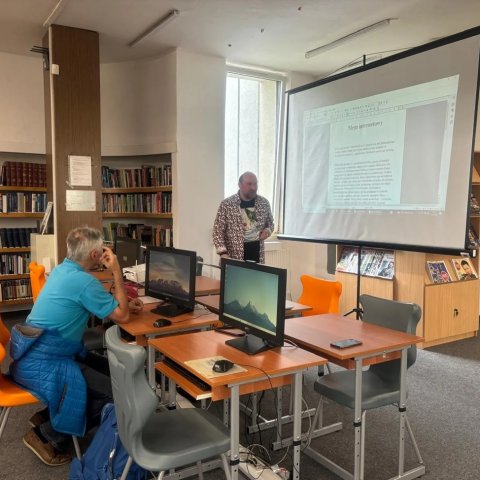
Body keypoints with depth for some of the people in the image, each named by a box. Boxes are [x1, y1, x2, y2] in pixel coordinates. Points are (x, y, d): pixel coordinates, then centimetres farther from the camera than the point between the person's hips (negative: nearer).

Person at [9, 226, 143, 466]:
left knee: (110, 371, 14)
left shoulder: (62, 270, 9)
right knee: (113, 393, -13)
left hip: (34, 354, 10)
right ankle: (46, 436, 1)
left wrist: (124, 304, 15)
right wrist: (116, 272, -8)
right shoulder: (84, 281, -21)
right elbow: (121, 316, -12)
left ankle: (48, 416, 18)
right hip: (43, 364, -10)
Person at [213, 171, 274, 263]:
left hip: (257, 251, 3)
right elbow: (218, 231, -6)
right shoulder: (227, 204, -5)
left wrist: (268, 230, -3)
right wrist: (223, 253, -17)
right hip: (234, 256, -3)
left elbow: (270, 223, 20)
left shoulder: (264, 203, 5)